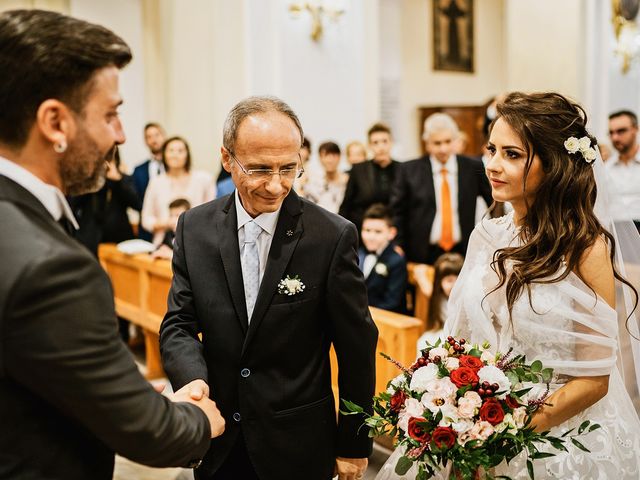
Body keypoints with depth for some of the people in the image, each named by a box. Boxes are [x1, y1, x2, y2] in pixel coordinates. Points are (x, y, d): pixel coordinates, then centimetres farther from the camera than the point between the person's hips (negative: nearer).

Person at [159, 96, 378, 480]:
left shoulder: (333, 236, -16)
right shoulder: (195, 228, -5)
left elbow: (357, 347, -9)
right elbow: (179, 323, -1)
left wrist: (354, 445, -2)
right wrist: (192, 377, -23)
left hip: (297, 446, -3)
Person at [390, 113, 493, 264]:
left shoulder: (473, 167, 3)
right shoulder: (409, 170, 1)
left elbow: (496, 202, 12)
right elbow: (398, 213, 3)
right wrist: (398, 249, -2)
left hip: (463, 253, 1)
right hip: (423, 255, -1)